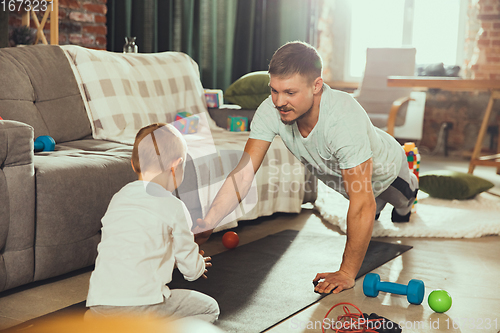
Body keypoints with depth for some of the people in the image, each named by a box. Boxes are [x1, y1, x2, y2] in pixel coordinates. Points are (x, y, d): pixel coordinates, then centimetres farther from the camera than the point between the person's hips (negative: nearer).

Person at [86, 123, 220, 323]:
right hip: (141, 304, -6)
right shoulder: (173, 207, -2)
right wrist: (199, 265, 31)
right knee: (210, 308, 13)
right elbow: (191, 269, 6)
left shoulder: (118, 198, 15)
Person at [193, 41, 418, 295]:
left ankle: (408, 191, 56)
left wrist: (347, 273, -45)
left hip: (383, 168, -4)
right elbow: (244, 172, -35)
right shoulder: (270, 112, -36)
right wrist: (207, 223, -48)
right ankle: (377, 205, 64)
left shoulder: (344, 118, -50)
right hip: (339, 173, 4)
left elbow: (362, 203, -48)